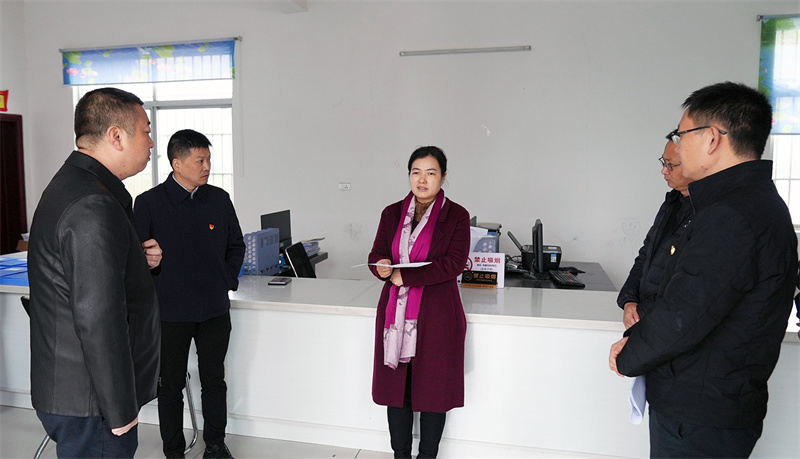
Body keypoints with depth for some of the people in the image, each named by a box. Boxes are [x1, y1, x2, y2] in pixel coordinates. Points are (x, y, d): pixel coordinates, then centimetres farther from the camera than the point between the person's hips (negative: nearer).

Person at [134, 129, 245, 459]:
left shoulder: (219, 199, 2)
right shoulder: (149, 203, -9)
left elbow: (236, 244, 14)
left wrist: (228, 279, 4)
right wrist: (154, 292, -7)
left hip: (214, 310, 3)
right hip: (170, 312, -3)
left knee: (214, 380, 14)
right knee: (171, 385, 11)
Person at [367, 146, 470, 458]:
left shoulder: (456, 216, -3)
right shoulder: (392, 214, 9)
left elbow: (454, 263, -13)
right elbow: (376, 255, 8)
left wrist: (403, 276, -17)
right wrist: (382, 268, -17)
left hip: (437, 315, -3)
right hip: (395, 313, 3)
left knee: (434, 389, 7)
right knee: (396, 387, 11)